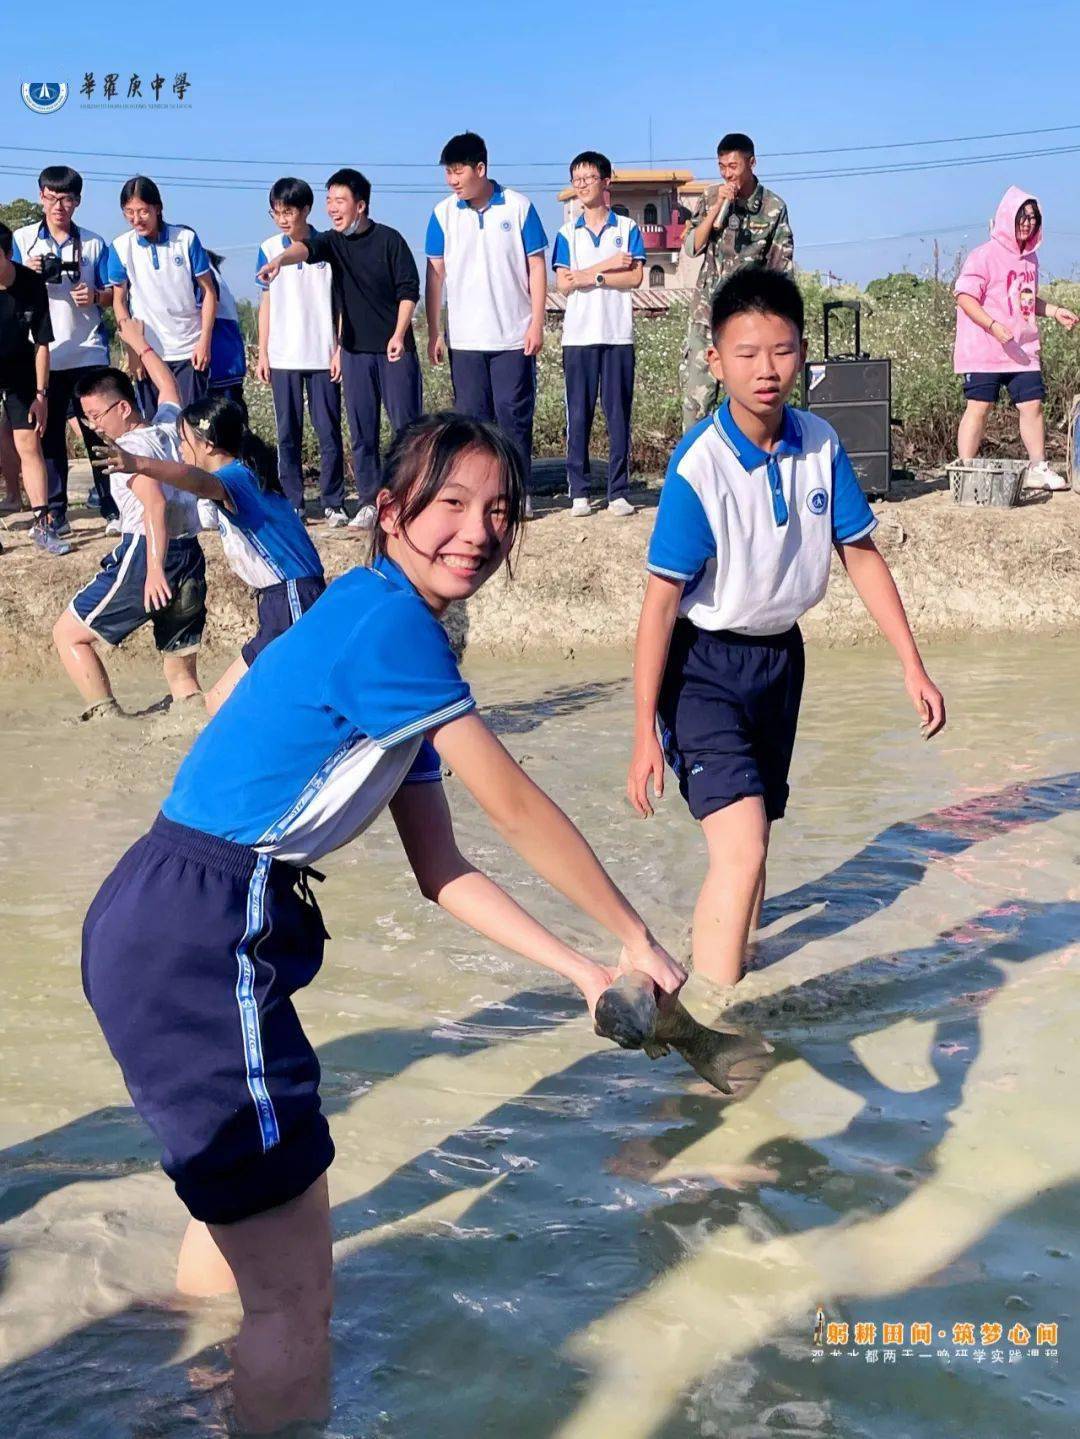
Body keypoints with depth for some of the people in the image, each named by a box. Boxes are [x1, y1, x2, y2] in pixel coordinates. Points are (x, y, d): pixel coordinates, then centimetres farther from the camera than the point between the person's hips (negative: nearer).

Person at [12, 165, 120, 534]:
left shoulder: (93, 243, 8)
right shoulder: (22, 239, 7)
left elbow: (113, 293, 9)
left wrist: (96, 296, -13)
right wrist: (27, 274, -14)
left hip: (89, 354, 0)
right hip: (43, 356, 0)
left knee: (99, 434, -1)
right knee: (49, 437, 3)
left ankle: (112, 510, 4)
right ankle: (55, 514, 8)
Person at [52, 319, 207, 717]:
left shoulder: (129, 446, -6)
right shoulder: (170, 426, 15)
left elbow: (155, 502, -22)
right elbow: (168, 386, 38)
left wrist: (155, 568, -28)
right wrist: (139, 343, 51)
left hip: (147, 554, -7)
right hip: (192, 556, 8)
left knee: (68, 633, 6)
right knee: (182, 678, 11)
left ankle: (106, 716, -6)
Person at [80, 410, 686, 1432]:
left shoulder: (390, 632, 14)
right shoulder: (387, 618, -16)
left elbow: (442, 872, 14)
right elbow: (514, 809, -13)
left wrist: (579, 970, 11)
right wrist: (637, 940, -2)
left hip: (173, 925, 11)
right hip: (195, 937, -11)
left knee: (241, 1209, 31)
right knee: (294, 1290, -2)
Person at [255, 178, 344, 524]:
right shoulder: (269, 248, 6)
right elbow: (267, 302, 10)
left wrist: (339, 350, -4)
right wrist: (263, 353, 7)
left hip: (323, 356, -2)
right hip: (283, 358, 2)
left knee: (328, 431, 0)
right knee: (287, 433, 4)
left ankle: (332, 502, 8)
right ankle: (292, 504, 11)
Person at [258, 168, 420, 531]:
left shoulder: (388, 239, -3)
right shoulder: (332, 242, 5)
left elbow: (409, 288, -3)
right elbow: (306, 248, -16)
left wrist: (399, 335, -11)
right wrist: (280, 259, -38)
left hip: (394, 348, -3)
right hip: (355, 349, 4)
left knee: (406, 423, -2)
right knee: (362, 431, 4)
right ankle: (368, 502, 10)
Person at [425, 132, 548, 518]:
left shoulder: (518, 207, -1)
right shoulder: (443, 213, 4)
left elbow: (536, 267, 1)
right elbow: (435, 274, 6)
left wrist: (537, 324, -5)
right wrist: (434, 333, 2)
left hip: (513, 337, -2)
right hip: (464, 338, 2)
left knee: (514, 414, 0)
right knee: (472, 417, 4)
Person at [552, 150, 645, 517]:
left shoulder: (626, 229, 7)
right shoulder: (567, 233, 11)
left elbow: (635, 278, -4)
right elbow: (563, 284, -1)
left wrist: (588, 277, -8)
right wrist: (609, 265, -8)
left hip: (618, 334, -1)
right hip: (578, 335, 1)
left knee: (618, 414, -1)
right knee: (578, 415, 0)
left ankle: (618, 492, 4)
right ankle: (579, 492, 5)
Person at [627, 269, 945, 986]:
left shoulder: (821, 444, -6)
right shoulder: (700, 465, -22)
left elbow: (861, 553, 4)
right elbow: (661, 601, -19)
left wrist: (912, 664, 3)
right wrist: (645, 732, -18)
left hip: (781, 655, 6)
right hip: (704, 665, -6)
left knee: (752, 833, 20)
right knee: (742, 847, -18)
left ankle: (725, 941, 43)